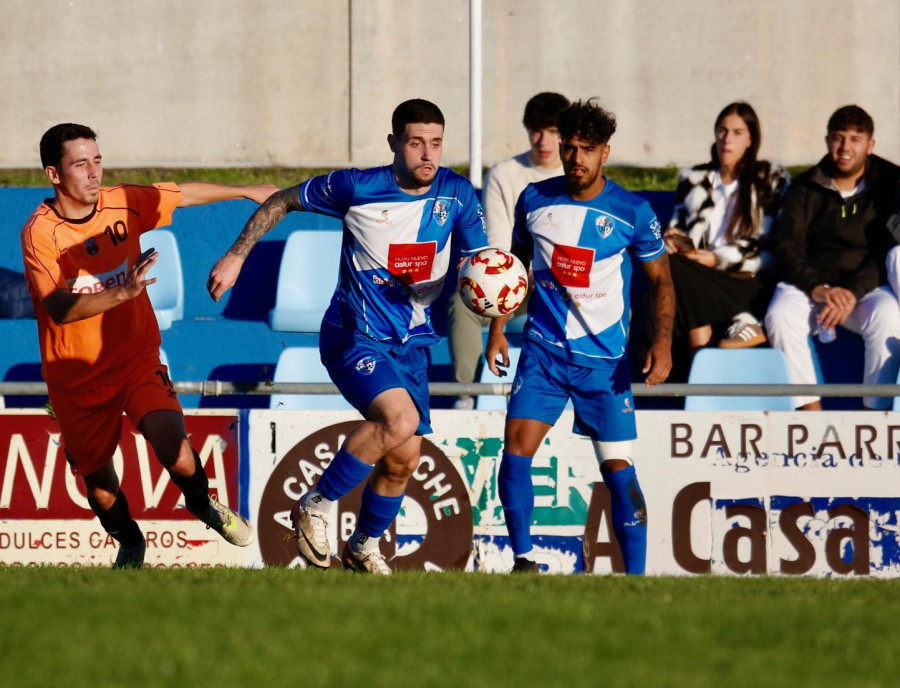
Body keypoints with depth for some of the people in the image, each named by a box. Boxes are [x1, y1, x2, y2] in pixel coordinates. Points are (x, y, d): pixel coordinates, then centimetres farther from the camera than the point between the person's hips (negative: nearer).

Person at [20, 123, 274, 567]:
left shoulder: (123, 204, -6)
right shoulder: (40, 233, -18)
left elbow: (184, 195, 15)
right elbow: (59, 309, -31)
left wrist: (246, 192, 27)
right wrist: (122, 292, -45)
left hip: (137, 359, 1)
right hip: (77, 376, -1)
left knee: (173, 443, -23)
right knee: (97, 478, 9)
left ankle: (203, 505, 8)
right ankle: (129, 543, 40)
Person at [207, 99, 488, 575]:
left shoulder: (456, 194, -3)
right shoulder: (357, 187, -12)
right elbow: (282, 202, 2)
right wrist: (236, 256, 1)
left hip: (412, 341, 5)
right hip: (354, 334, -5)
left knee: (404, 458, 6)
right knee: (400, 419, -28)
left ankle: (363, 549, 31)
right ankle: (315, 507, -11)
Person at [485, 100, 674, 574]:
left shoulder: (632, 212, -6)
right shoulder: (535, 200, 1)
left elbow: (661, 281, 3)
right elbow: (516, 264, 16)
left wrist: (663, 342, -10)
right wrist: (498, 330, 10)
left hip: (604, 357, -2)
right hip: (543, 348, 2)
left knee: (617, 467, -4)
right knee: (516, 445, -14)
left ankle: (636, 576, 4)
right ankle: (523, 561, -7)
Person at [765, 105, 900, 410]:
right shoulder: (805, 187, 10)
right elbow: (787, 246, 0)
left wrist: (853, 292, -20)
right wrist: (816, 289, -20)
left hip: (866, 286, -1)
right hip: (810, 280, 1)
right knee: (780, 316, -31)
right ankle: (812, 413, -28)